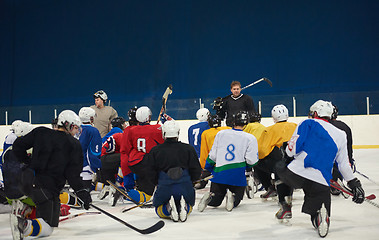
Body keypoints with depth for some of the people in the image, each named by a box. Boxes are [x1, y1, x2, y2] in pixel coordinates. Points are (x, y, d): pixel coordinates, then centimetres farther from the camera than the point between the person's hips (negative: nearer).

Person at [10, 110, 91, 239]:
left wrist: (26, 162, 23)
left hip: (26, 182, 6)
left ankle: (22, 206, 11)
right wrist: (81, 192, -2)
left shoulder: (40, 132, 8)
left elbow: (17, 146, 9)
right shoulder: (74, 145, -3)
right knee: (47, 228, -1)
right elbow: (73, 174, -9)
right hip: (47, 188, -5)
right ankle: (25, 225, -32)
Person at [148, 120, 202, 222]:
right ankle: (184, 207, -8)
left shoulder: (155, 151, 3)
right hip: (185, 189, 1)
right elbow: (196, 171, 3)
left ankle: (168, 208, -11)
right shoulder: (188, 149, 3)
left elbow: (151, 173, 4)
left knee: (160, 210, 26)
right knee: (189, 206, 30)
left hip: (164, 188, 0)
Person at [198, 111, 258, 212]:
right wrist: (248, 167, 16)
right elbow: (252, 160, -7)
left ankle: (209, 197, -16)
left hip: (218, 172, 2)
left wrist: (207, 170, 26)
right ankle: (231, 196, -19)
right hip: (237, 175, -2)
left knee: (214, 201, 19)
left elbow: (212, 156, 12)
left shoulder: (220, 134, 8)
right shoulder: (250, 138, -2)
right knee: (235, 202, 15)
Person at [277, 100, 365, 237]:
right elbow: (344, 164, 16)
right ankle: (322, 216, -25)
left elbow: (293, 147, -2)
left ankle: (286, 208, 23)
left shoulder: (308, 124, 8)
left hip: (296, 174, -1)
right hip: (320, 182, 1)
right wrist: (354, 184, 27)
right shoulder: (340, 135, 16)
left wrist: (287, 158, 20)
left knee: (280, 168, 33)